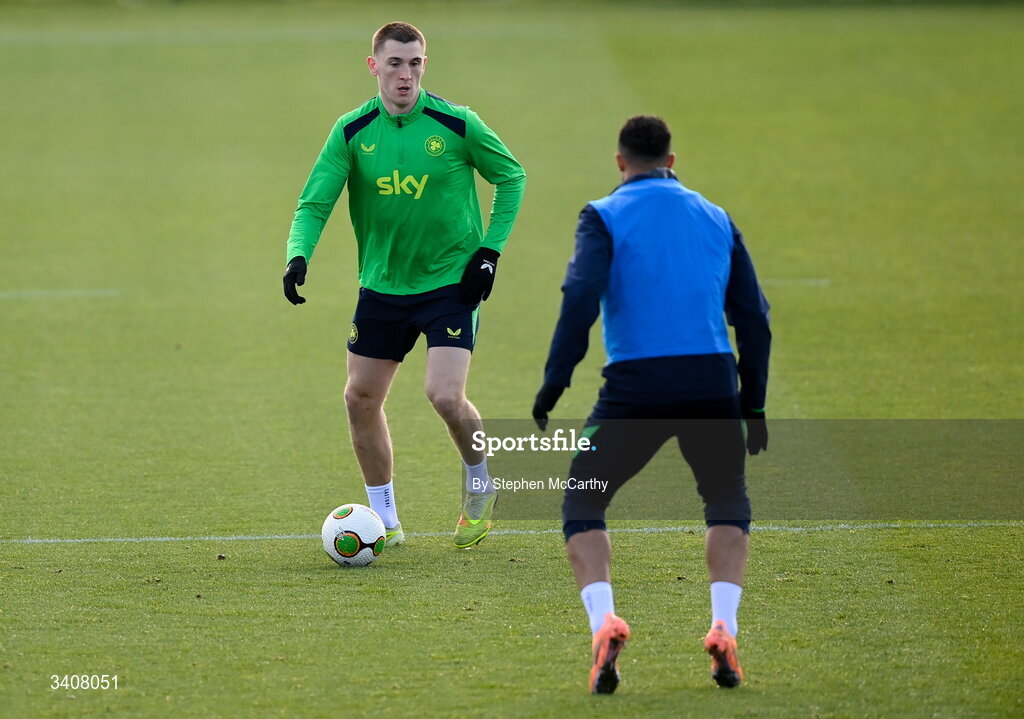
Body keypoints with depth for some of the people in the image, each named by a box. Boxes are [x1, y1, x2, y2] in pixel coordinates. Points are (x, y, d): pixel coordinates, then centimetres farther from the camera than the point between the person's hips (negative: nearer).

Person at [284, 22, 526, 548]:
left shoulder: (457, 124, -12)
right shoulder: (352, 132, -6)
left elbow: (511, 178, 2)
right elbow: (314, 203, -7)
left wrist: (490, 250, -6)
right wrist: (298, 256, -26)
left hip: (450, 283, -4)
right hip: (382, 285, 4)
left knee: (445, 395, -18)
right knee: (361, 397, 5)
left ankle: (481, 486, 13)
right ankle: (385, 519, 22)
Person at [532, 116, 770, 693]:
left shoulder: (606, 216, 6)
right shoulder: (716, 218, 17)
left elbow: (583, 295, -11)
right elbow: (753, 317, 14)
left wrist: (556, 378, -11)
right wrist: (753, 405, 19)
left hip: (636, 386, -3)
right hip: (712, 381, 3)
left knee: (583, 501, 14)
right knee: (728, 501, 24)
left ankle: (603, 623, -10)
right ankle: (724, 629, 3)